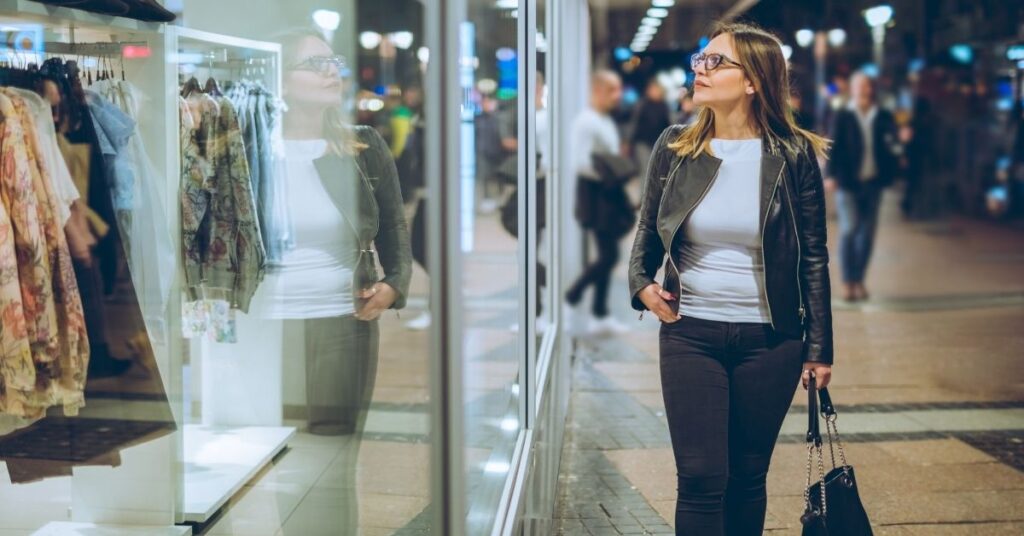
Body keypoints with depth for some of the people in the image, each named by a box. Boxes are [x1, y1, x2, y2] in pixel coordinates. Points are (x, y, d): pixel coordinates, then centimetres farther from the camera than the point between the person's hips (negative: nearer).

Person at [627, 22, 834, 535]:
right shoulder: (674, 147, 1)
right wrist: (642, 284, -5)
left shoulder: (793, 155, -4)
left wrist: (818, 348, 1)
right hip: (689, 334, 1)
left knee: (747, 477, 10)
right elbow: (646, 231, 14)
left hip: (769, 339, -1)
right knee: (700, 477, -4)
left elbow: (813, 257, 1)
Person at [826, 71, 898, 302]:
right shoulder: (842, 117, 1)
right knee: (849, 229, -7)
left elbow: (892, 144, 8)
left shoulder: (883, 117, 8)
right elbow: (835, 147, -2)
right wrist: (831, 176, -10)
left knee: (867, 233, 6)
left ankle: (859, 280, 15)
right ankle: (847, 282, -1)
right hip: (848, 183, -3)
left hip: (872, 183, 3)